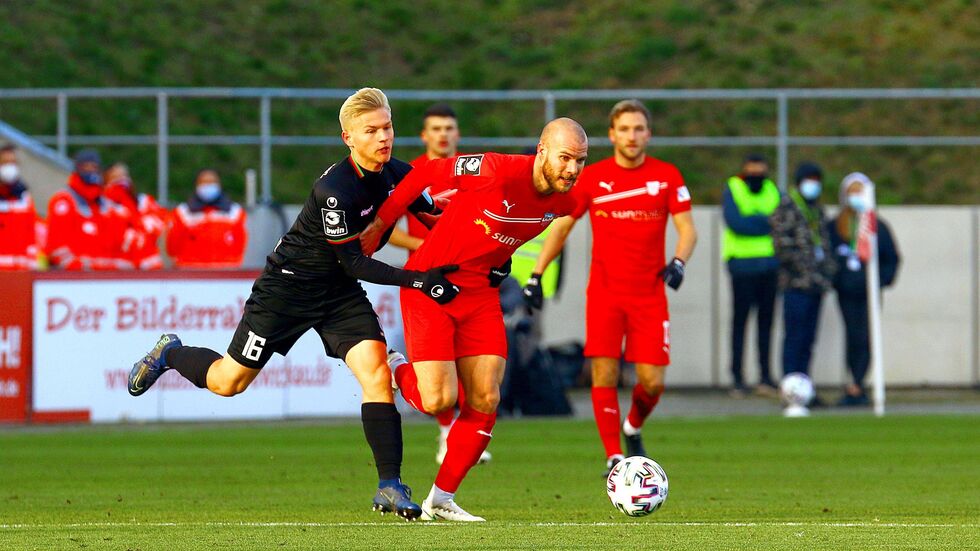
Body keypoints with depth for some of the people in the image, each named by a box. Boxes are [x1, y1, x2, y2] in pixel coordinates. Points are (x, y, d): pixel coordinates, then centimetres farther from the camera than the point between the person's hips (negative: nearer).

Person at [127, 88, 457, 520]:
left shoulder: (400, 175, -8)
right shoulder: (333, 189, -30)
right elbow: (353, 263, -26)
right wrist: (418, 280, -32)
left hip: (340, 291, 5)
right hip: (290, 284, -5)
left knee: (375, 370, -17)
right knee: (229, 382, 6)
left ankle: (390, 486, -16)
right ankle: (170, 354, 38)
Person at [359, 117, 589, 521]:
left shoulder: (563, 202, -5)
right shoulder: (497, 171, -26)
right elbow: (425, 173, -15)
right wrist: (381, 223, -9)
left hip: (480, 291, 6)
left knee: (486, 401, 0)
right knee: (439, 400, -14)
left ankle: (441, 500, 13)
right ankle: (397, 374, 21)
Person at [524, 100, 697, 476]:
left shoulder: (667, 176, 1)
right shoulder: (591, 178, 2)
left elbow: (687, 229, 0)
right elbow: (561, 227, 9)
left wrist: (678, 262, -20)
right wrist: (536, 275, 2)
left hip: (649, 294, 0)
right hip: (604, 293, 0)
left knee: (652, 381, -4)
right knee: (604, 373, -12)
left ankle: (633, 428, 28)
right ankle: (614, 457, -6)